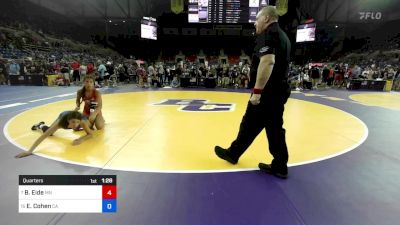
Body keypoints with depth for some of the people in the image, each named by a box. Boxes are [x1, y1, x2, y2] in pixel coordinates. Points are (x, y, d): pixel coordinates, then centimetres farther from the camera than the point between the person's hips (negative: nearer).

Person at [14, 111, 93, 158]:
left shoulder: (82, 121, -46)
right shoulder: (61, 122, -47)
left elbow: (90, 134, -31)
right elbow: (44, 136, -47)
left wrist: (81, 139, -50)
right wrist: (30, 151, -53)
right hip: (63, 115, -1)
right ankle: (40, 125, 42)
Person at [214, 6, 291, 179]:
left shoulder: (267, 34, -11)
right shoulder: (282, 36, 19)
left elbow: (268, 61, -27)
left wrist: (257, 91, -27)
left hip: (267, 91, -9)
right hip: (280, 90, 9)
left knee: (249, 125, 5)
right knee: (275, 128, 12)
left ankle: (232, 153, 24)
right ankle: (280, 167, 19)